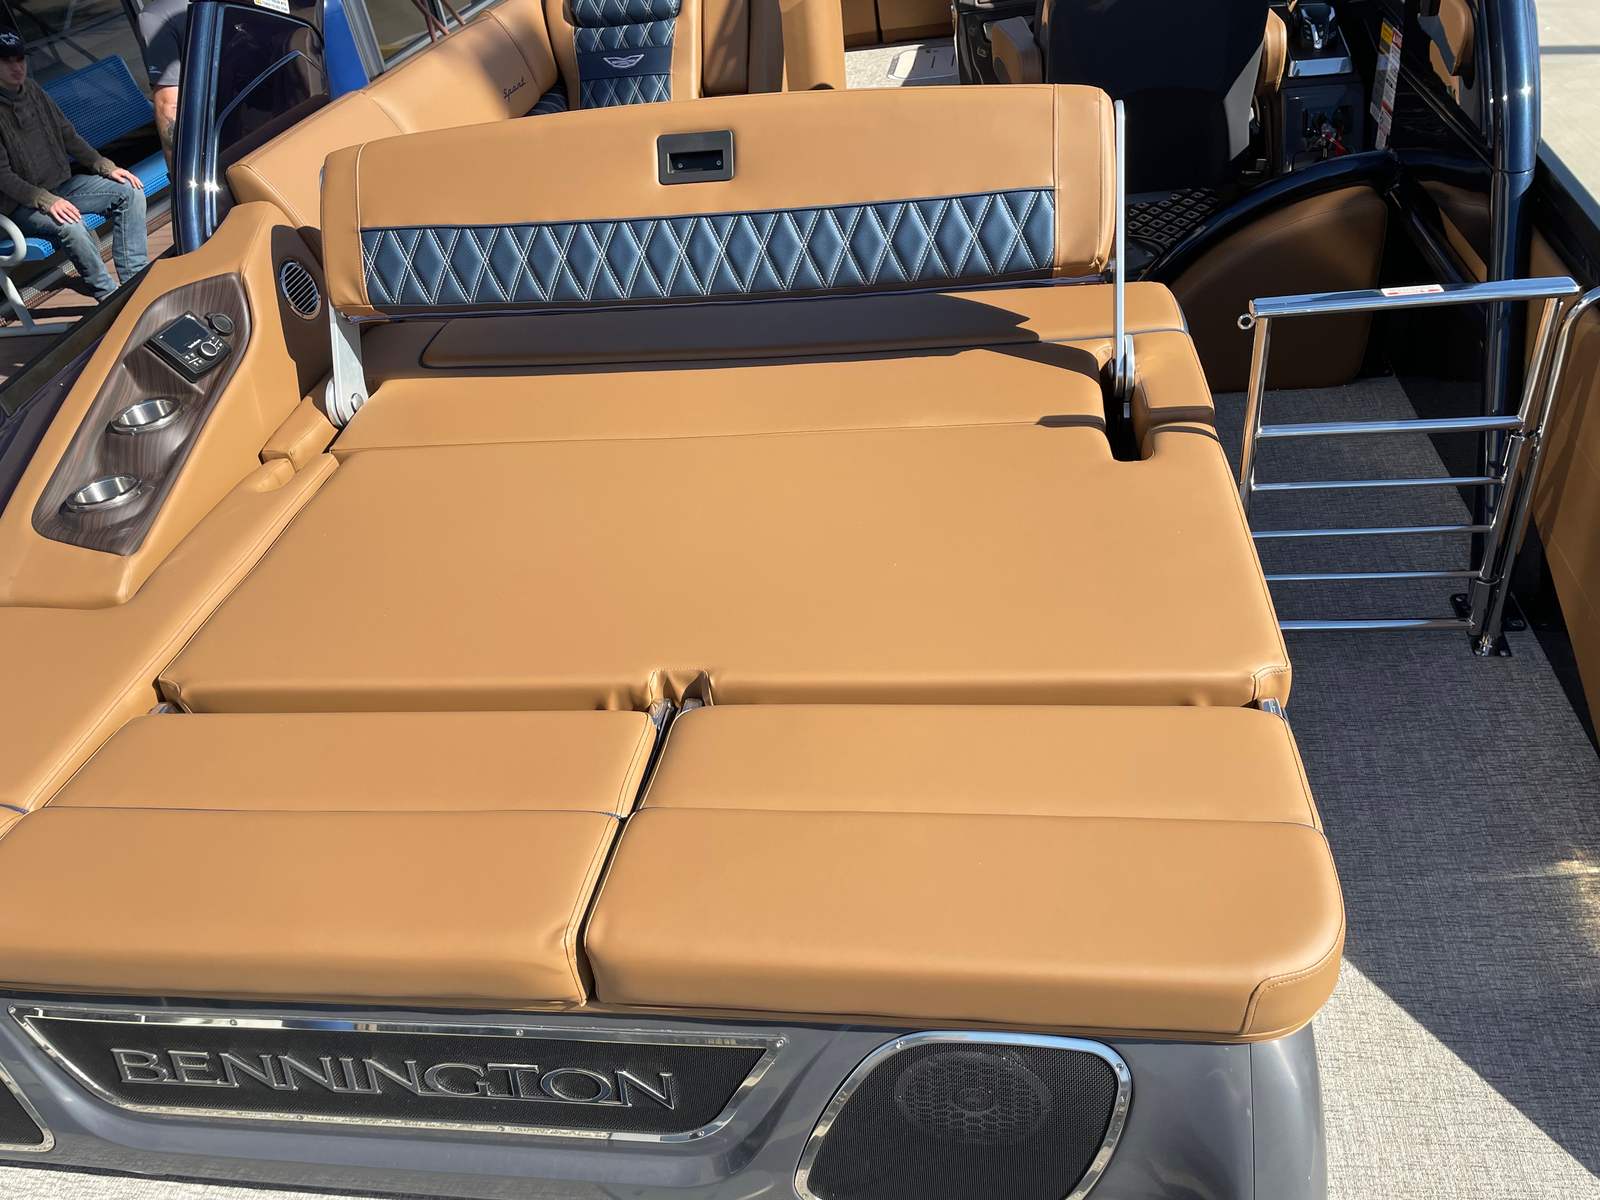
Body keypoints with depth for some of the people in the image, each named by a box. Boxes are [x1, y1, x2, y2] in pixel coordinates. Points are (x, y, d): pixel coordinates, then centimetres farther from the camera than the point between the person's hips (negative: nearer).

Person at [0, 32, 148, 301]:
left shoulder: (32, 90, 6)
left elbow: (68, 135, 13)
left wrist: (106, 167, 1)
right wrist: (47, 201, -29)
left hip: (62, 185, 8)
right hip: (23, 205, -8)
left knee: (130, 190, -6)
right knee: (70, 225, -37)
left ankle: (135, 278, -10)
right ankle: (110, 296, -20)